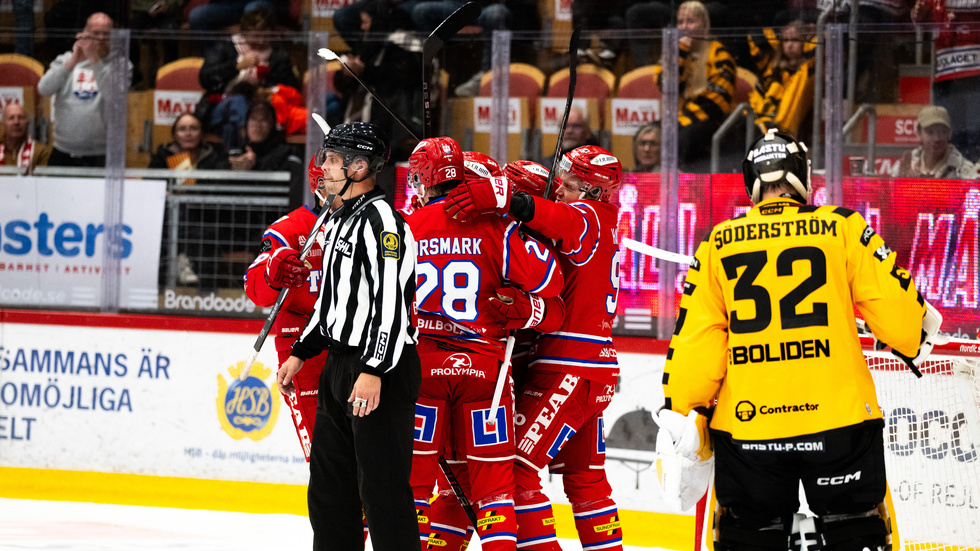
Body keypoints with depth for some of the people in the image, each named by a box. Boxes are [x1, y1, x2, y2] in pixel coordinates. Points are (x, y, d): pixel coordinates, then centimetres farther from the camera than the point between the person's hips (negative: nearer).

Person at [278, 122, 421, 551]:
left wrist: (373, 371, -27)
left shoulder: (380, 219, -14)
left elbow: (390, 301, -22)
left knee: (381, 487, -11)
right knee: (329, 484, 14)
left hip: (384, 371, -10)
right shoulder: (338, 222, 17)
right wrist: (299, 354, 23)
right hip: (339, 366, 10)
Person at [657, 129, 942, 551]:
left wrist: (682, 414, 9)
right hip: (838, 420, -1)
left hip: (746, 428, 1)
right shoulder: (841, 229, 0)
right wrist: (921, 336, 21)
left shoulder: (718, 244, 4)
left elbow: (695, 337, 2)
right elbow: (892, 305, 0)